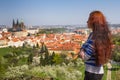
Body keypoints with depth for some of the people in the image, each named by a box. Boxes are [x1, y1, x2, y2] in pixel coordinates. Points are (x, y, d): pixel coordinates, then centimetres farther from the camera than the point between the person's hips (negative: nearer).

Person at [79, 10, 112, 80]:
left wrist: (82, 51, 0)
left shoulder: (93, 36, -22)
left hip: (92, 72, -9)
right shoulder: (103, 35, 4)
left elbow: (85, 57, -18)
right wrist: (82, 50, -7)